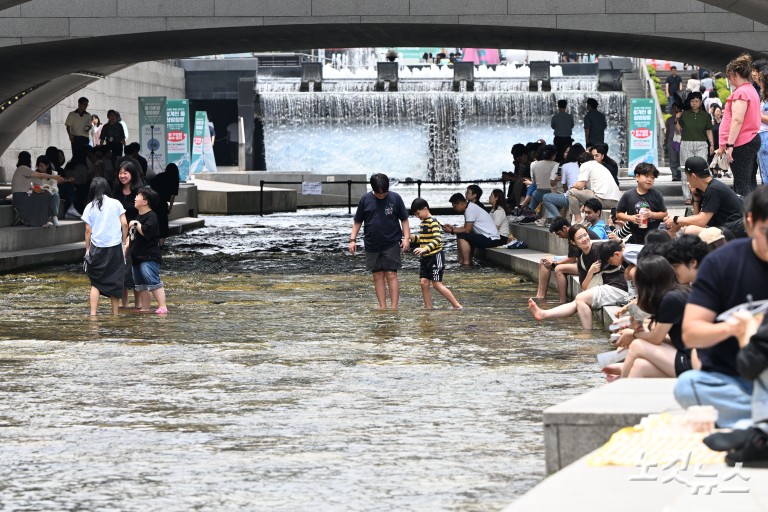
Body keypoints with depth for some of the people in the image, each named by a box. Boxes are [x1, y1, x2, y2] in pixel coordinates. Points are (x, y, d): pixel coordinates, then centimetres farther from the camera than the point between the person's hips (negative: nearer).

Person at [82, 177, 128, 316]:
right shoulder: (116, 204, 1)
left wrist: (87, 249, 7)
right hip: (115, 247, 0)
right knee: (115, 282, 9)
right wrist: (124, 242, 9)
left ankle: (93, 313, -7)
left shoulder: (90, 207, 1)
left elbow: (88, 230, 0)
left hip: (97, 247, 0)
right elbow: (124, 224, -2)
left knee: (96, 283, 5)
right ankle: (115, 313, 12)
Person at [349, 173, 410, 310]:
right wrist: (353, 239, 1)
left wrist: (406, 237, -6)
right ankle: (382, 307, 9)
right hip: (372, 245, 2)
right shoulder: (365, 200, 1)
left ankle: (394, 308, -6)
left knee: (391, 274, -6)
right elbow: (358, 221, 8)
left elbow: (404, 219, 3)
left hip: (391, 244, -2)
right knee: (378, 276, 5)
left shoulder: (395, 198, -3)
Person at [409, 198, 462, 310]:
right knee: (424, 282, 2)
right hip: (425, 258, 9)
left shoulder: (433, 222, -16)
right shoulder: (423, 222, 13)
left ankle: (457, 306, -3)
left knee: (437, 284, -9)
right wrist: (411, 237, 9)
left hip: (435, 256, -9)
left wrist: (425, 249, -37)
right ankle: (428, 308, 6)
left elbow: (437, 239, -27)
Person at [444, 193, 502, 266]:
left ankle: (466, 263, -14)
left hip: (491, 240, -10)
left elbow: (467, 230, -16)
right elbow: (467, 228, 15)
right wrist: (453, 227, 12)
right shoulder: (471, 207, 14)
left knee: (461, 236, -15)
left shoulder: (470, 209, -16)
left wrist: (452, 231, -7)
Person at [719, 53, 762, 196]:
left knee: (741, 185, -11)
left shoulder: (740, 92, -14)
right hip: (753, 139, 10)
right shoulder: (751, 90, 18)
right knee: (750, 182, 12)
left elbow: (737, 121, -22)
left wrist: (729, 144, -22)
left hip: (742, 143, -10)